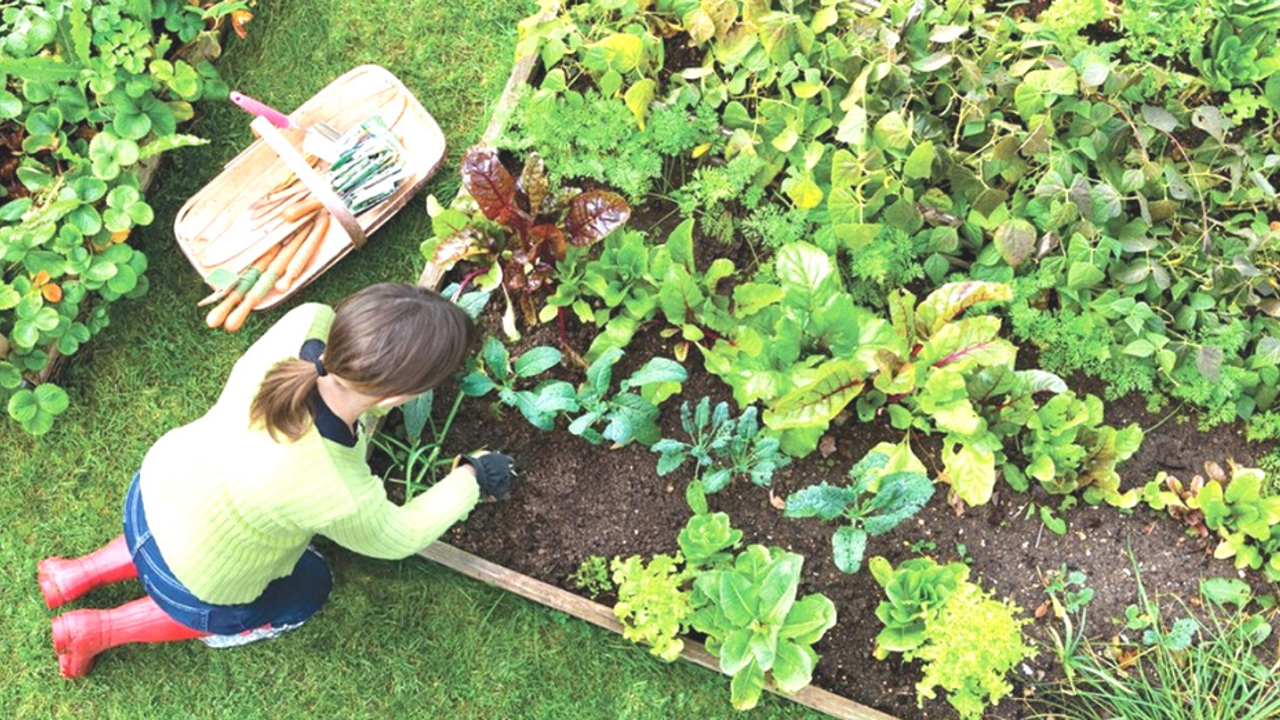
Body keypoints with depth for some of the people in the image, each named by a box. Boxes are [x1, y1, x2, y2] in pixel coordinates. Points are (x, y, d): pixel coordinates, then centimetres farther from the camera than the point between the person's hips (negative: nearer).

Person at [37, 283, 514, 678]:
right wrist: (471, 478, -5)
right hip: (193, 583, -5)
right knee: (308, 590, 25)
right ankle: (100, 631, 26)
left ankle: (79, 574, 38)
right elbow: (398, 537, -16)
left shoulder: (308, 322, -31)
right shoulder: (341, 498, -41)